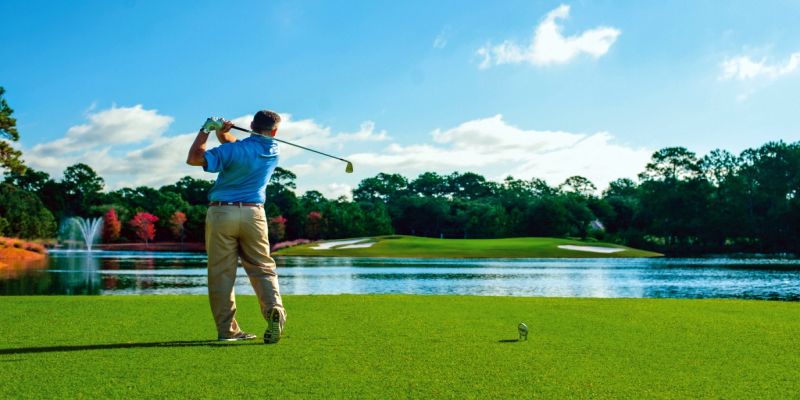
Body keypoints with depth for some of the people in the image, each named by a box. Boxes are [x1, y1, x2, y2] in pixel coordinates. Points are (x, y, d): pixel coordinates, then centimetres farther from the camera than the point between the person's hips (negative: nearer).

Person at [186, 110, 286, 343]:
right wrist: (222, 131, 4)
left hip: (221, 213, -2)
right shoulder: (273, 151, 7)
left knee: (221, 273, 3)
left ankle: (227, 329, 3)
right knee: (262, 268, 7)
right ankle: (274, 308, -18)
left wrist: (206, 129, 0)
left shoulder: (234, 150, -9)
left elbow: (193, 158, -8)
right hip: (253, 213, 3)